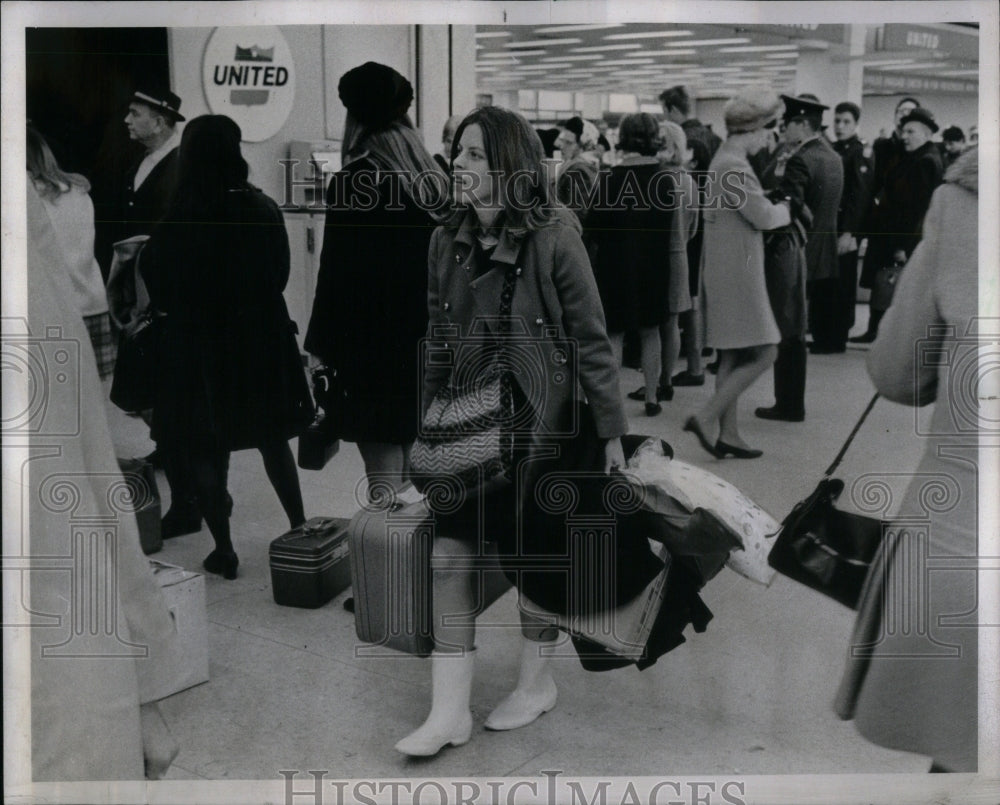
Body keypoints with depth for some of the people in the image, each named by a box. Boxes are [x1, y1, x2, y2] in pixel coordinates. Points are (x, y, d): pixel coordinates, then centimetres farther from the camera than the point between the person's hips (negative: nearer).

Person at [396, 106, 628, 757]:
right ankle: (451, 710, 9)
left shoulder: (553, 237, -13)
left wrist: (611, 429, -10)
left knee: (533, 551, 11)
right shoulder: (448, 241, 3)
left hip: (539, 418, -4)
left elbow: (590, 339, -10)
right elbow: (437, 339, 10)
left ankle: (538, 681, 33)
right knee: (449, 556, -1)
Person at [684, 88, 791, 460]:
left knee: (733, 357, 13)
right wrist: (785, 208, 4)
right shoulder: (734, 167, -18)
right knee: (764, 353, -7)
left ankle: (728, 434, 19)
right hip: (737, 274, -11)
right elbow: (763, 217, -15)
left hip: (727, 272, 11)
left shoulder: (725, 160, 15)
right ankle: (705, 418, -7)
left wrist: (776, 207, 4)